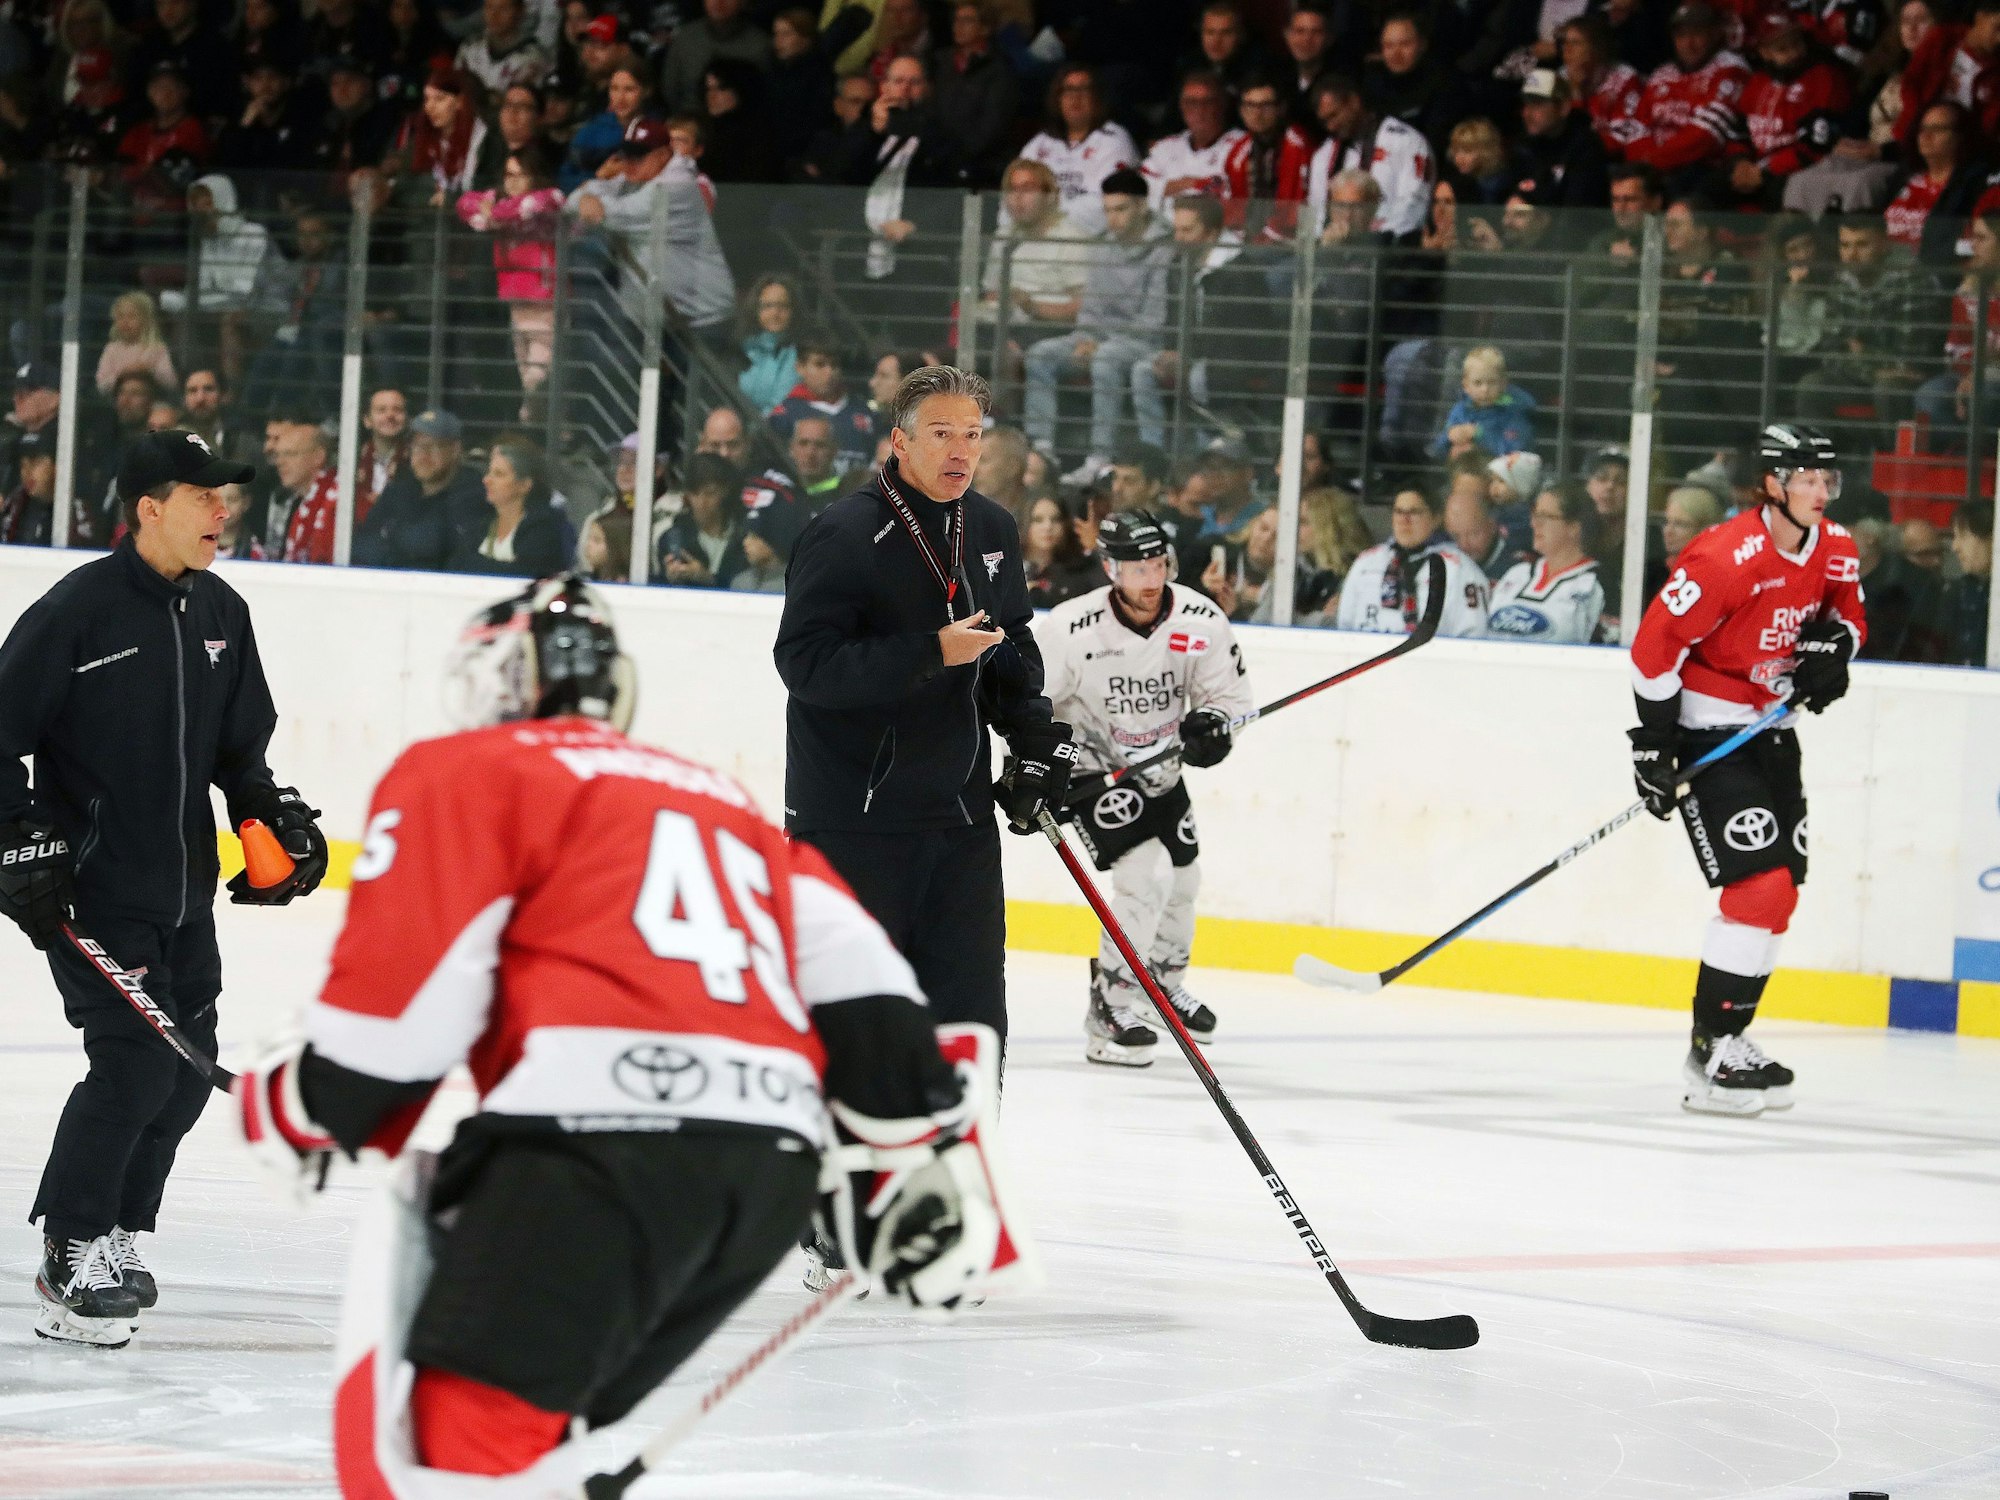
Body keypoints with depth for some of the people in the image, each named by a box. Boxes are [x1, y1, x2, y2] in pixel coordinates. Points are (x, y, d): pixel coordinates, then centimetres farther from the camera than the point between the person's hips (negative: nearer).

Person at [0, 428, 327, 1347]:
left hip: (184, 890, 8)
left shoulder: (221, 614, 8)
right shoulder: (76, 612, -14)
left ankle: (115, 1234, 24)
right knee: (136, 1064, -15)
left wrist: (273, 815, 5)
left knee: (187, 1071, 9)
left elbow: (238, 744, 20)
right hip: (90, 890, -8)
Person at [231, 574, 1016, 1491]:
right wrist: (934, 1143, 17)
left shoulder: (468, 774, 13)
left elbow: (404, 986, 1)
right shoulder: (725, 804, 33)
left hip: (607, 1138, -8)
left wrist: (300, 1106, 18)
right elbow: (847, 964, 19)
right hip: (776, 1166, 8)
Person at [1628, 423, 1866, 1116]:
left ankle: (1729, 1037, 22)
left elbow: (1847, 616, 18)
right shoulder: (1726, 559, -24)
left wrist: (1830, 647, -7)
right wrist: (1654, 743, -18)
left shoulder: (1835, 551, 0)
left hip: (1772, 729, 9)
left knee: (1779, 893, 9)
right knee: (1760, 886, -17)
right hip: (1709, 730, -9)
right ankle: (1709, 1057, -12)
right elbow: (1656, 642, -20)